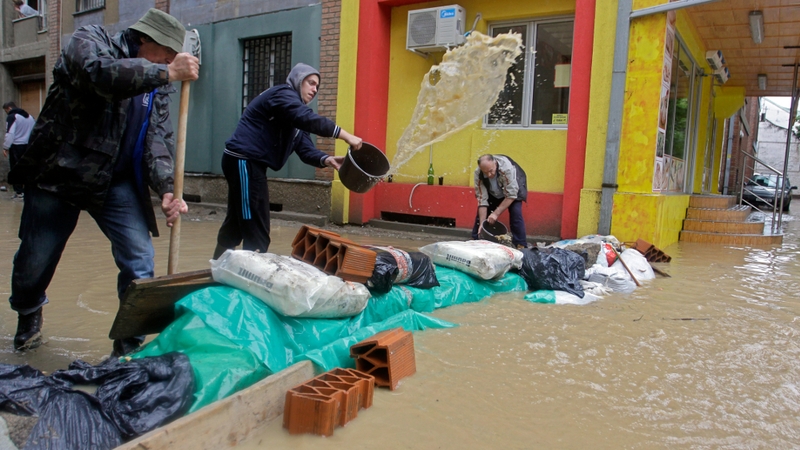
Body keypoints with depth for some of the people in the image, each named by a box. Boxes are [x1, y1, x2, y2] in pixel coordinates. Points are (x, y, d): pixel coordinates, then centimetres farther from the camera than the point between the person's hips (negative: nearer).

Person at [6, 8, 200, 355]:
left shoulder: (157, 86, 6)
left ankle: (129, 346, 6)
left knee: (140, 260, -9)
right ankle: (28, 316, 43)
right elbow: (99, 73, -31)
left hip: (117, 183, 3)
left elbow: (158, 140, -6)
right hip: (59, 172, -3)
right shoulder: (90, 39, -7)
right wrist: (167, 72, -29)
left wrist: (165, 190, -22)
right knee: (35, 261, 10)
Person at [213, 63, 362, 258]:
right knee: (257, 230, -12)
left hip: (250, 164, 11)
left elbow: (305, 149, 6)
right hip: (244, 161, -11)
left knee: (236, 223, 20)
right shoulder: (283, 94, -9)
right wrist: (345, 135, -31)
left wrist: (327, 160, -14)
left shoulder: (294, 118, 20)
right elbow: (308, 119, -28)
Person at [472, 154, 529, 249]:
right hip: (493, 192, 3)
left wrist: (496, 213, -37)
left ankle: (521, 247, -15)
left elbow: (511, 195, -35)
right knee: (481, 212, -6)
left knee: (516, 213, -21)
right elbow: (482, 199, -26)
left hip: (513, 187, -3)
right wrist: (482, 223, -29)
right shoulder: (478, 174, -30)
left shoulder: (507, 168, -42)